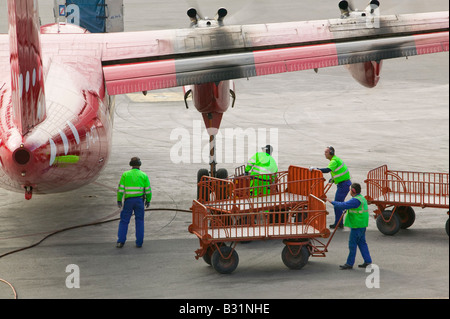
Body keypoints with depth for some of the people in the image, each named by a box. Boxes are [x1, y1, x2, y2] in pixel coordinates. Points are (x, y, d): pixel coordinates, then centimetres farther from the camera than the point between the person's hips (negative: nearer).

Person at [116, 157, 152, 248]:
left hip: (128, 200, 0)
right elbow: (148, 190, -1)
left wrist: (119, 200, -1)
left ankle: (120, 241, -3)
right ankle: (139, 242, 4)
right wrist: (148, 201, 10)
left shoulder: (125, 174, 0)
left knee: (124, 221, 6)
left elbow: (121, 188, -5)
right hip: (139, 200, 0)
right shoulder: (144, 175, 0)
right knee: (139, 221, 9)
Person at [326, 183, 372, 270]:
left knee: (352, 244, -2)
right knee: (362, 243, 15)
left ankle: (349, 263, 3)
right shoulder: (362, 198, 13)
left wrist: (332, 202, -18)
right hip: (362, 225, 10)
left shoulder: (355, 200, -19)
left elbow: (343, 205, -24)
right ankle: (368, 261, 15)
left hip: (357, 226, -10)